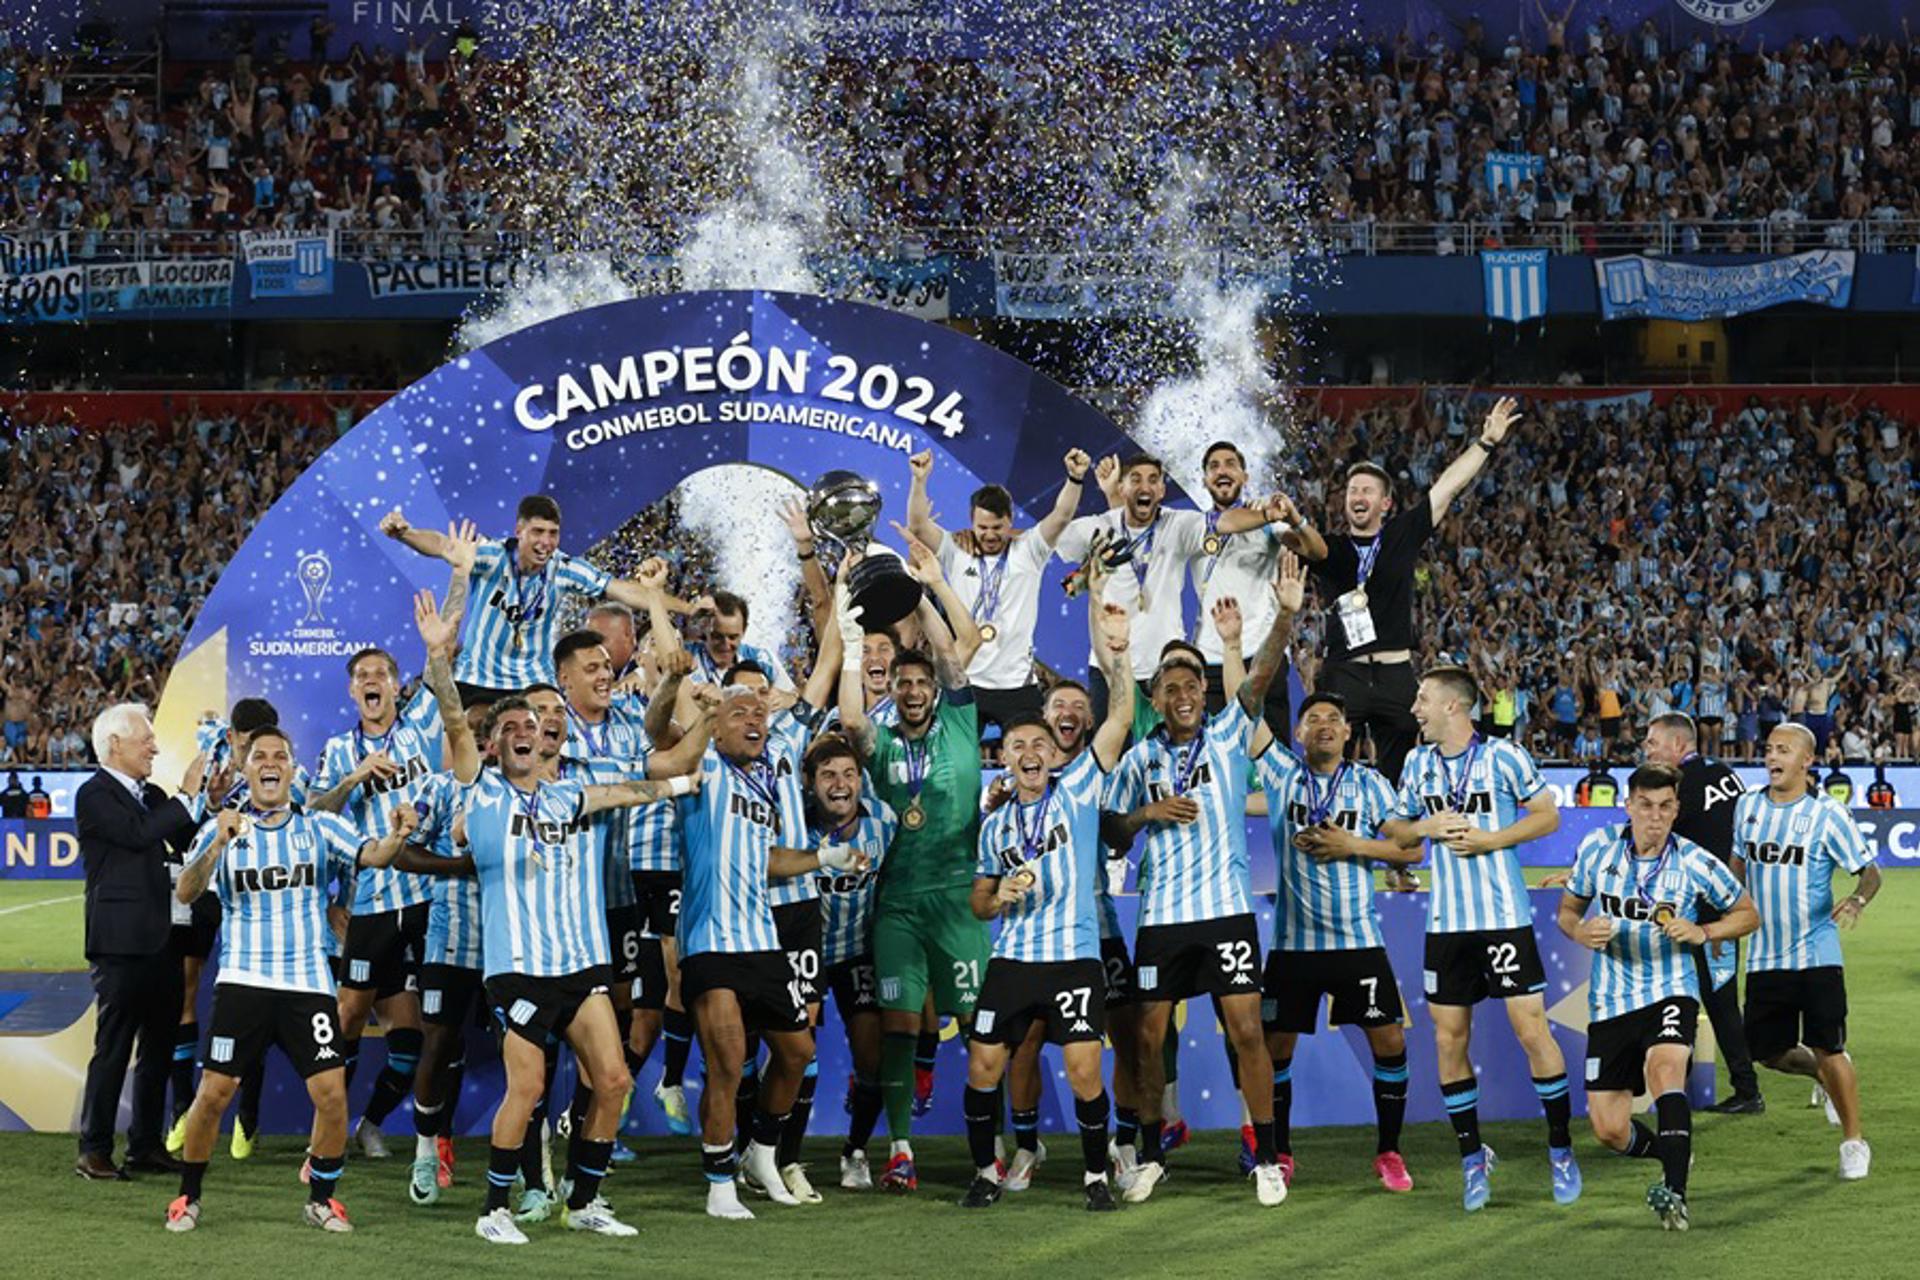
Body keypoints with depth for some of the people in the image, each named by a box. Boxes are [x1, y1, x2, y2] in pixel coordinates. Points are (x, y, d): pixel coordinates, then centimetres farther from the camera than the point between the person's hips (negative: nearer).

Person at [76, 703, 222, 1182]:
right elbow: (139, 834, -21)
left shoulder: (151, 796, 17)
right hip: (120, 943, -8)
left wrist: (211, 803, 2)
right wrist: (189, 797, -13)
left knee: (159, 1049, 11)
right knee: (113, 1048, -5)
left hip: (159, 940, 8)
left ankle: (146, 1146, 18)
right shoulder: (94, 795, -8)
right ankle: (93, 1151, 0)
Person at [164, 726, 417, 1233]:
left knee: (331, 1093, -8)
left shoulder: (321, 827, 7)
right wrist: (219, 845, -27)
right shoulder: (222, 830, 5)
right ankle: (188, 1196, 13)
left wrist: (395, 836, -32)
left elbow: (369, 854, -9)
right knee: (214, 1091, -5)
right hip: (242, 981, -1)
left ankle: (322, 1198, 10)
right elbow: (185, 892, -9)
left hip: (308, 981, 1)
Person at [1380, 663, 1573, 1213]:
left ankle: (1561, 1152, 5)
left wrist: (1491, 839, -13)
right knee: (1449, 1040, 4)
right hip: (1447, 920, 5)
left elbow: (1547, 816, -1)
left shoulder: (1503, 756, -6)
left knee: (1532, 1029, -7)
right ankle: (1472, 1158, 16)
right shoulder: (1418, 763, 9)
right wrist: (1427, 827, -4)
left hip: (1505, 916, -5)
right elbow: (1393, 828, 16)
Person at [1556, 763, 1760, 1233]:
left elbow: (1747, 914, 5)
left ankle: (1675, 1192, -40)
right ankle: (1674, 1155, 34)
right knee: (1609, 1130, 1)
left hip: (1670, 992, -3)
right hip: (1611, 1000, 3)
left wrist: (1702, 933, -13)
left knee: (1663, 1068, -34)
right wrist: (1581, 932, -13)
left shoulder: (1695, 863, -8)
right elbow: (1567, 909, 11)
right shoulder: (1598, 847, -2)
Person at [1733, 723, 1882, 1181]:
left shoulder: (1827, 815, -8)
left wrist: (1857, 900, -26)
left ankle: (1854, 1142, 7)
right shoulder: (1747, 807, 6)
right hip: (1765, 956, 5)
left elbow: (1870, 870, -6)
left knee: (1827, 1049, -8)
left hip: (1816, 953, -5)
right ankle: (1825, 1076, 39)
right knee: (1769, 1052, 7)